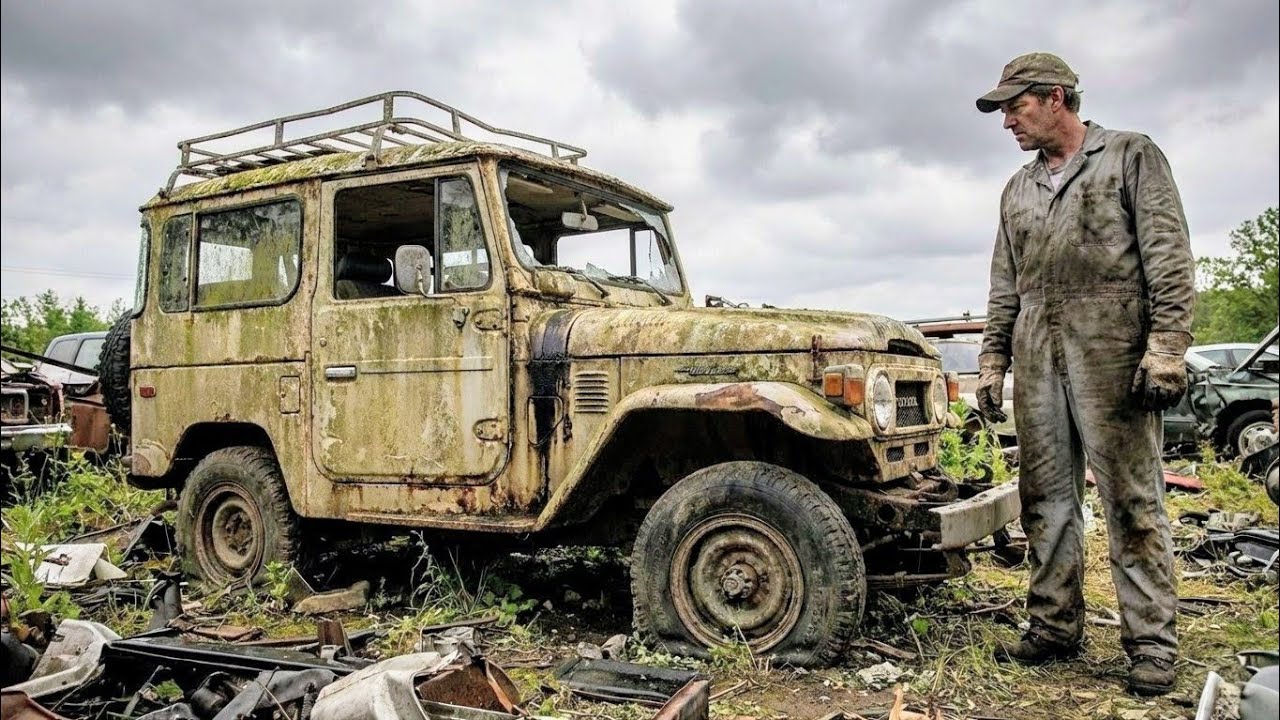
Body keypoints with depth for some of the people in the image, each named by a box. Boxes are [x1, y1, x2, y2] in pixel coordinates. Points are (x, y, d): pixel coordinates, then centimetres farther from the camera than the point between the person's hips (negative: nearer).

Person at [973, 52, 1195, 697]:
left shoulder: (1131, 156, 6)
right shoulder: (1017, 190, 21)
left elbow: (1169, 258, -4)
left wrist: (1166, 347, -14)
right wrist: (991, 361, 12)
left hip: (1111, 352, -5)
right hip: (1036, 358, 6)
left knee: (1131, 499, -3)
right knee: (1046, 499, 7)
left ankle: (1152, 644, 5)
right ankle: (1055, 626, 16)